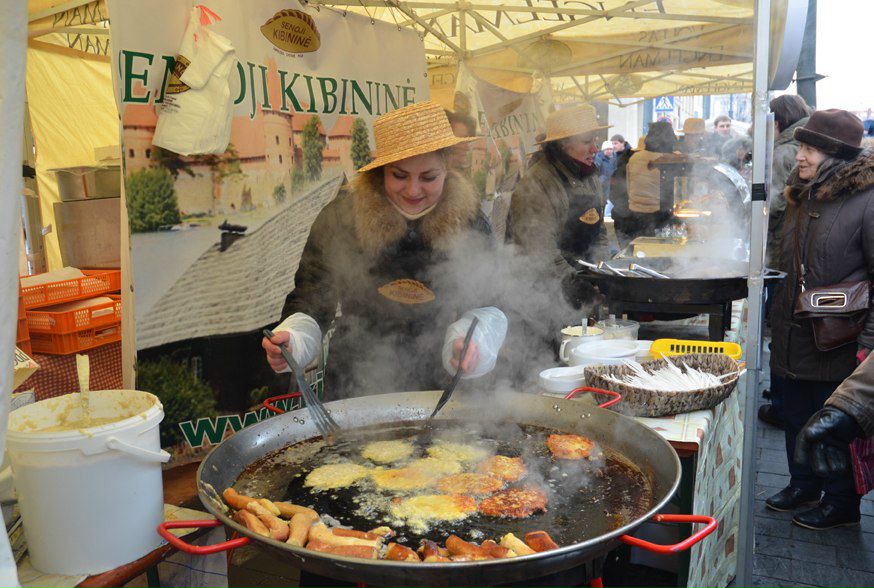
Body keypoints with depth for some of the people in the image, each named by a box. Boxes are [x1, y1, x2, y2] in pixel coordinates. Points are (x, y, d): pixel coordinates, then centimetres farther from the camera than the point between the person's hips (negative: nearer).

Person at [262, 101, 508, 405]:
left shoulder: (467, 220, -7)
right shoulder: (341, 217, -10)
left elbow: (487, 303, 1)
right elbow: (312, 298, -3)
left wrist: (473, 340, -19)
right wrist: (292, 340, -23)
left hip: (439, 382, 1)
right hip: (356, 381, 0)